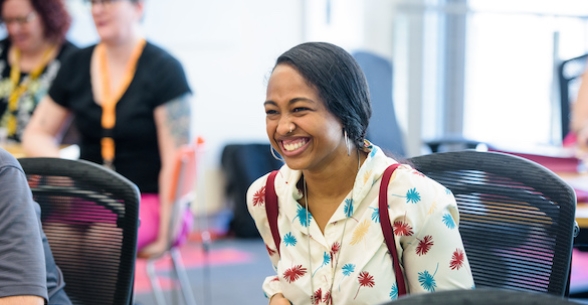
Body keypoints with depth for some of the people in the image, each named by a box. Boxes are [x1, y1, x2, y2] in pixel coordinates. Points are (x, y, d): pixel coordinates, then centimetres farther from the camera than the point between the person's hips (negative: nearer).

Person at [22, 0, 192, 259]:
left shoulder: (164, 69, -4)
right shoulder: (76, 66, 11)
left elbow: (175, 163, -9)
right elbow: (35, 135, 17)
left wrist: (166, 237, -15)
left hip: (149, 201, -4)